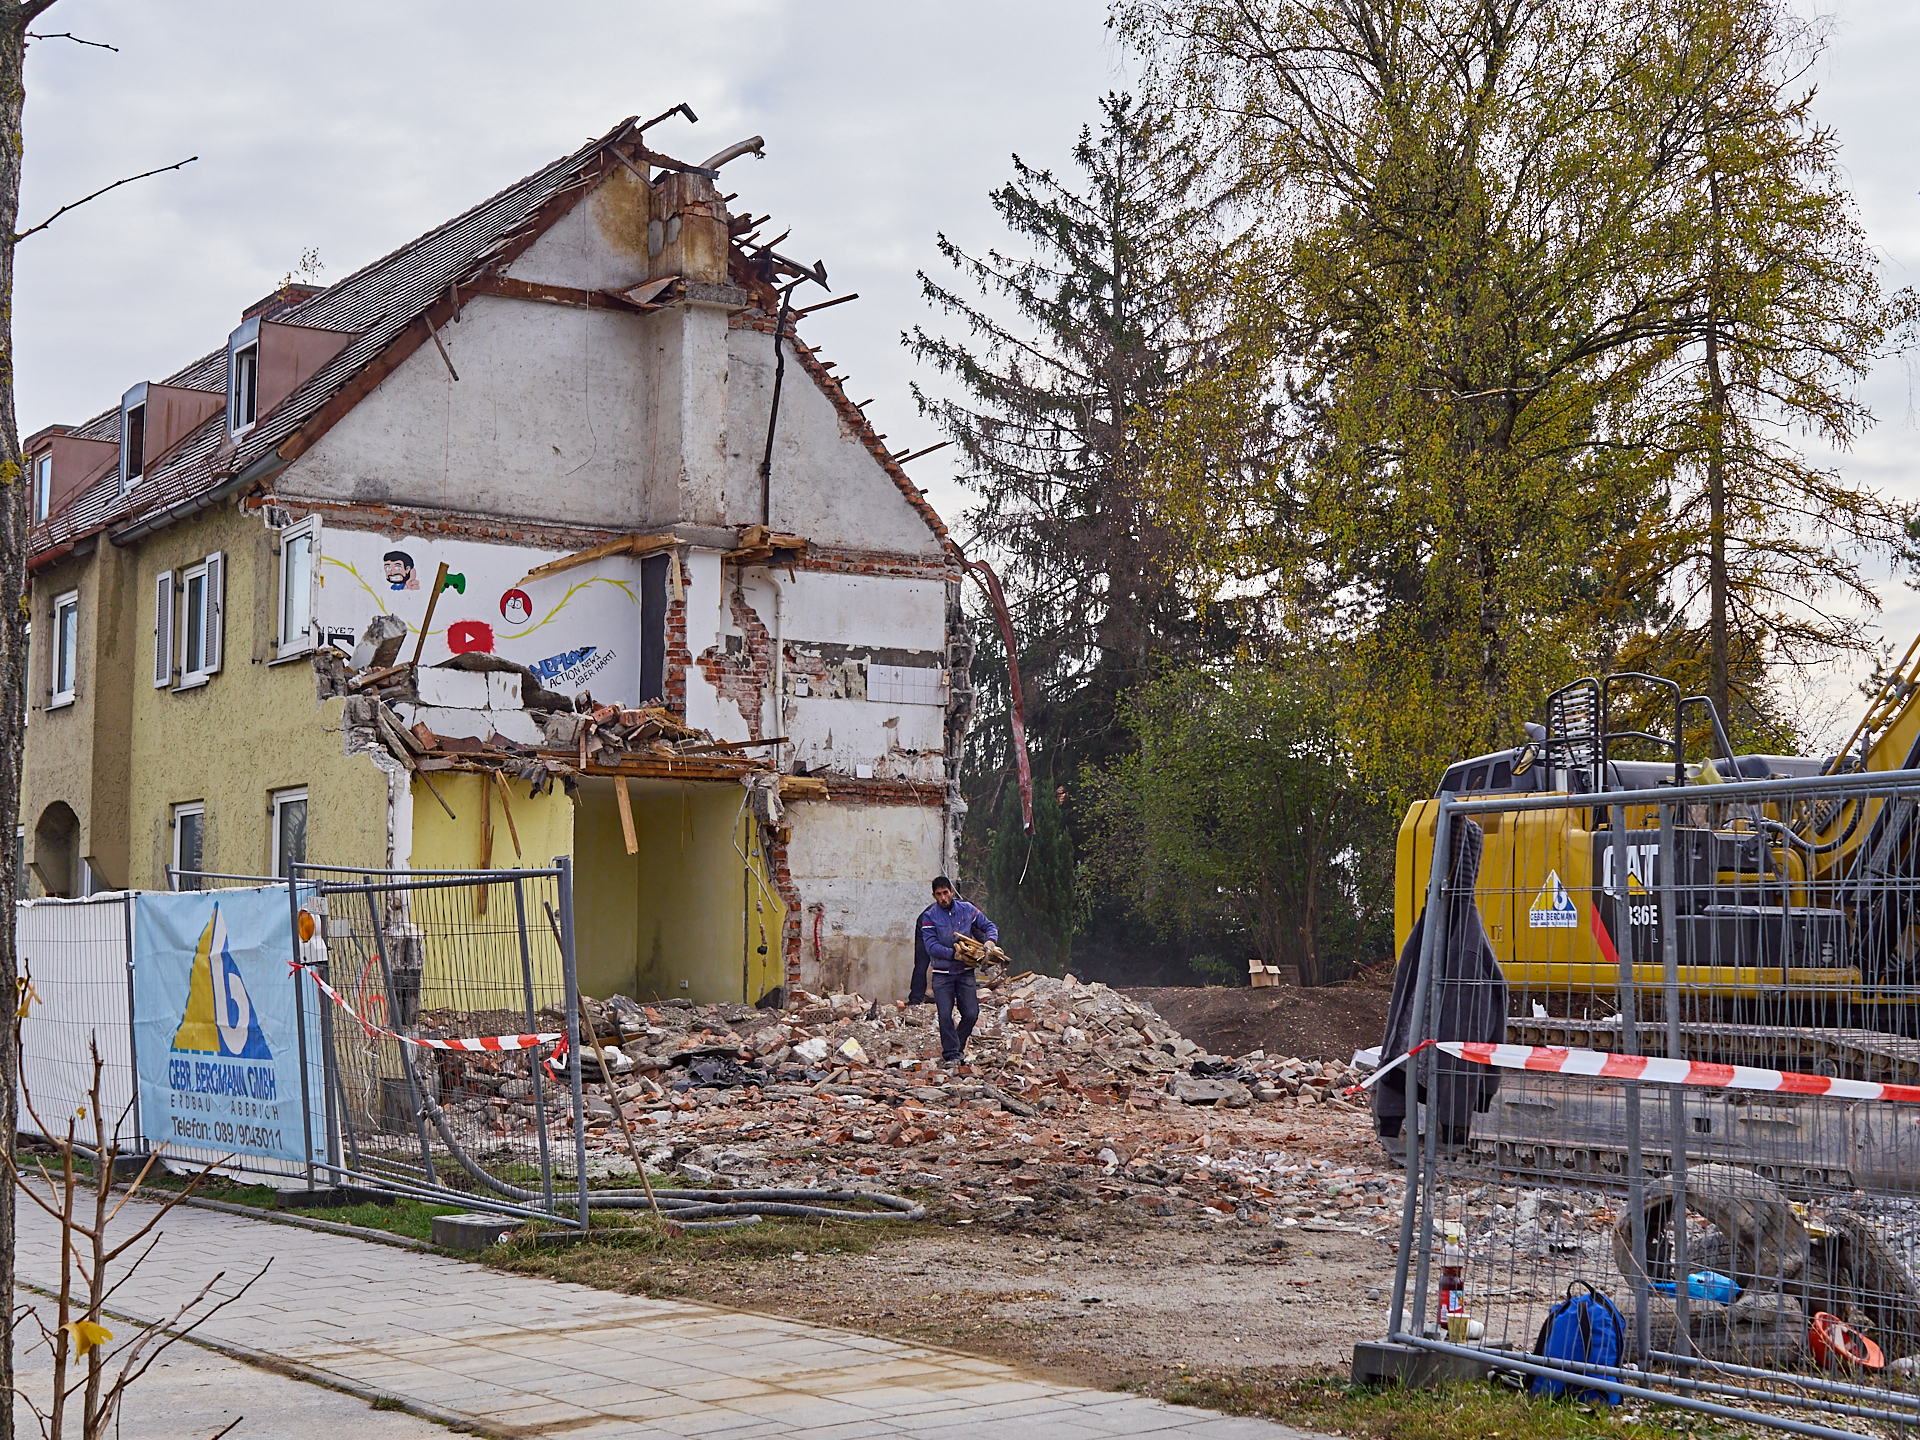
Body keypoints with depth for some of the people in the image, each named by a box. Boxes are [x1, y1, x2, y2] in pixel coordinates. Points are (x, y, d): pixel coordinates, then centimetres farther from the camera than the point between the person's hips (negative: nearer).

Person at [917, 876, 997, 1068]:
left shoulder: (967, 910, 4)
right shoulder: (929, 916, -5)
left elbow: (989, 926, 13)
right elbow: (931, 946, -13)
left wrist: (990, 940, -8)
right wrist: (953, 954, -22)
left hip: (965, 972, 2)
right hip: (942, 974, -2)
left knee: (971, 1013, -3)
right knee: (945, 1015, -9)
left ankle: (958, 1047, 19)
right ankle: (951, 1054, 0)